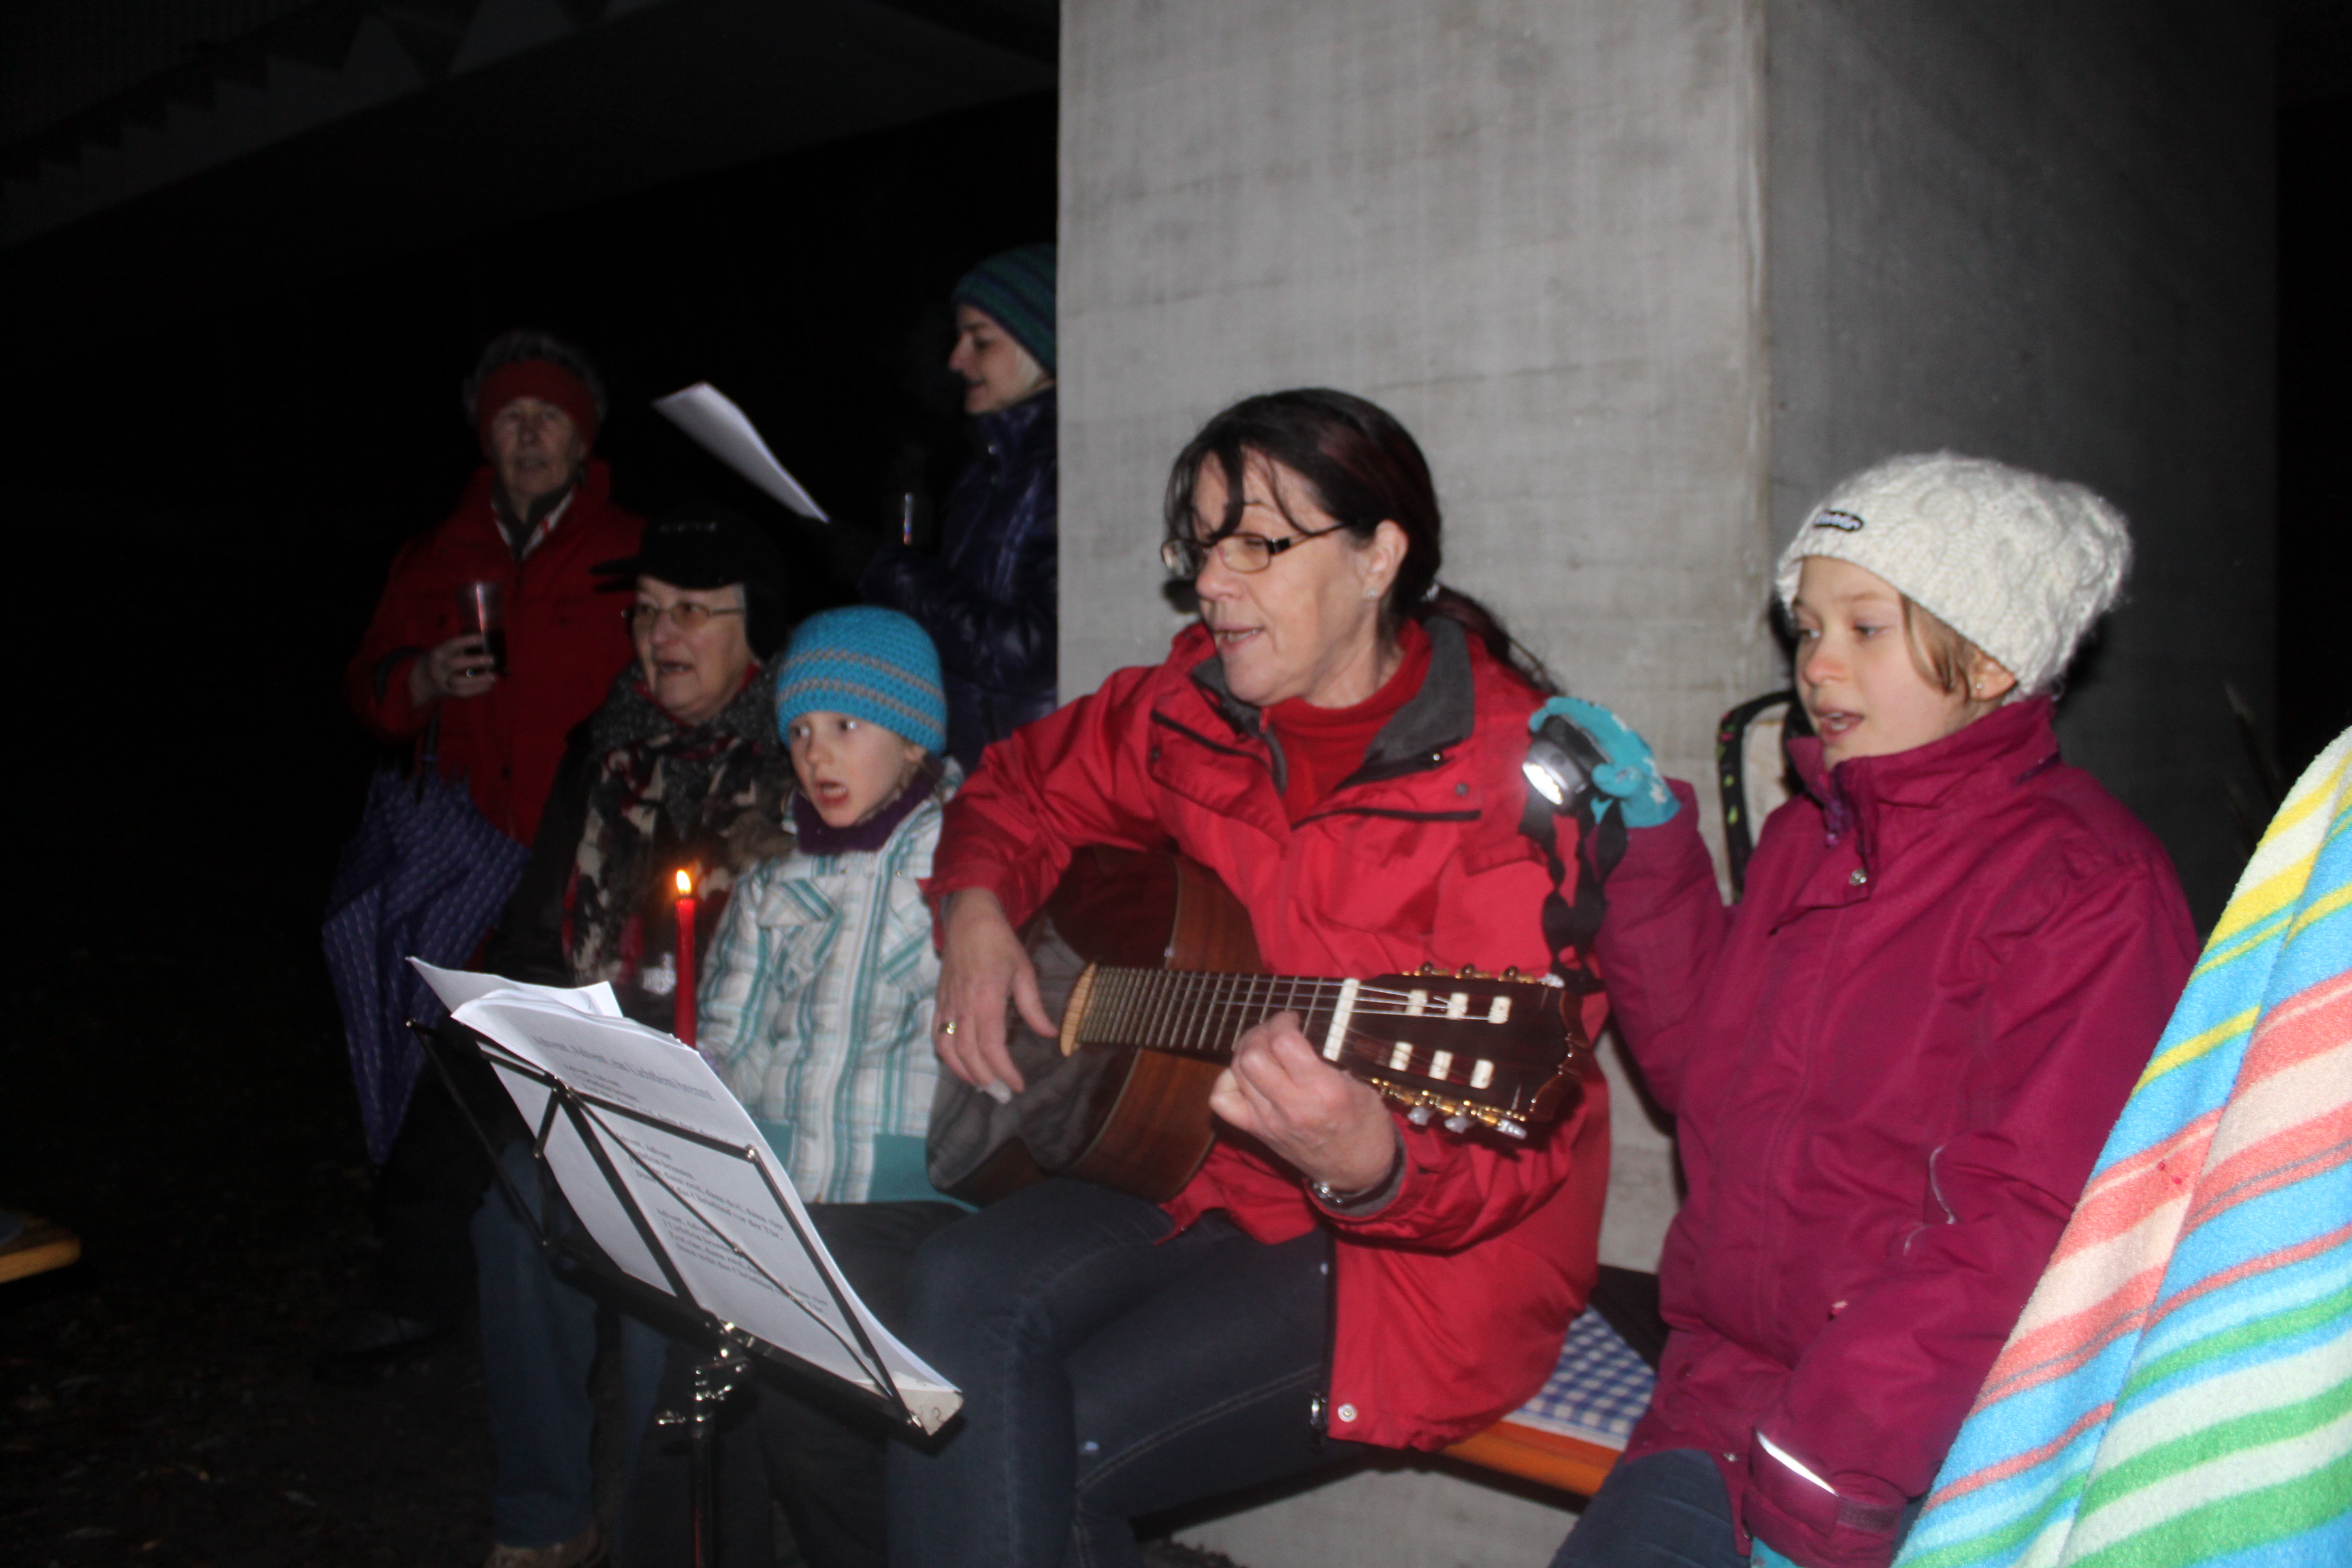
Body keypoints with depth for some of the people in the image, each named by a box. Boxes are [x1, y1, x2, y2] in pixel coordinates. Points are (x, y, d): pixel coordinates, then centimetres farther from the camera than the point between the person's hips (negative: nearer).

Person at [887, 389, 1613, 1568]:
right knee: (961, 1294, -21)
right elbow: (1018, 786, 21)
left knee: (1043, 1455, -20)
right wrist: (977, 911, 1)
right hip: (1202, 1174, 6)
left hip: (1416, 1247, -5)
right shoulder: (1189, 713, 2)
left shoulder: (1509, 781, -17)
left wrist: (1367, 1165, -41)